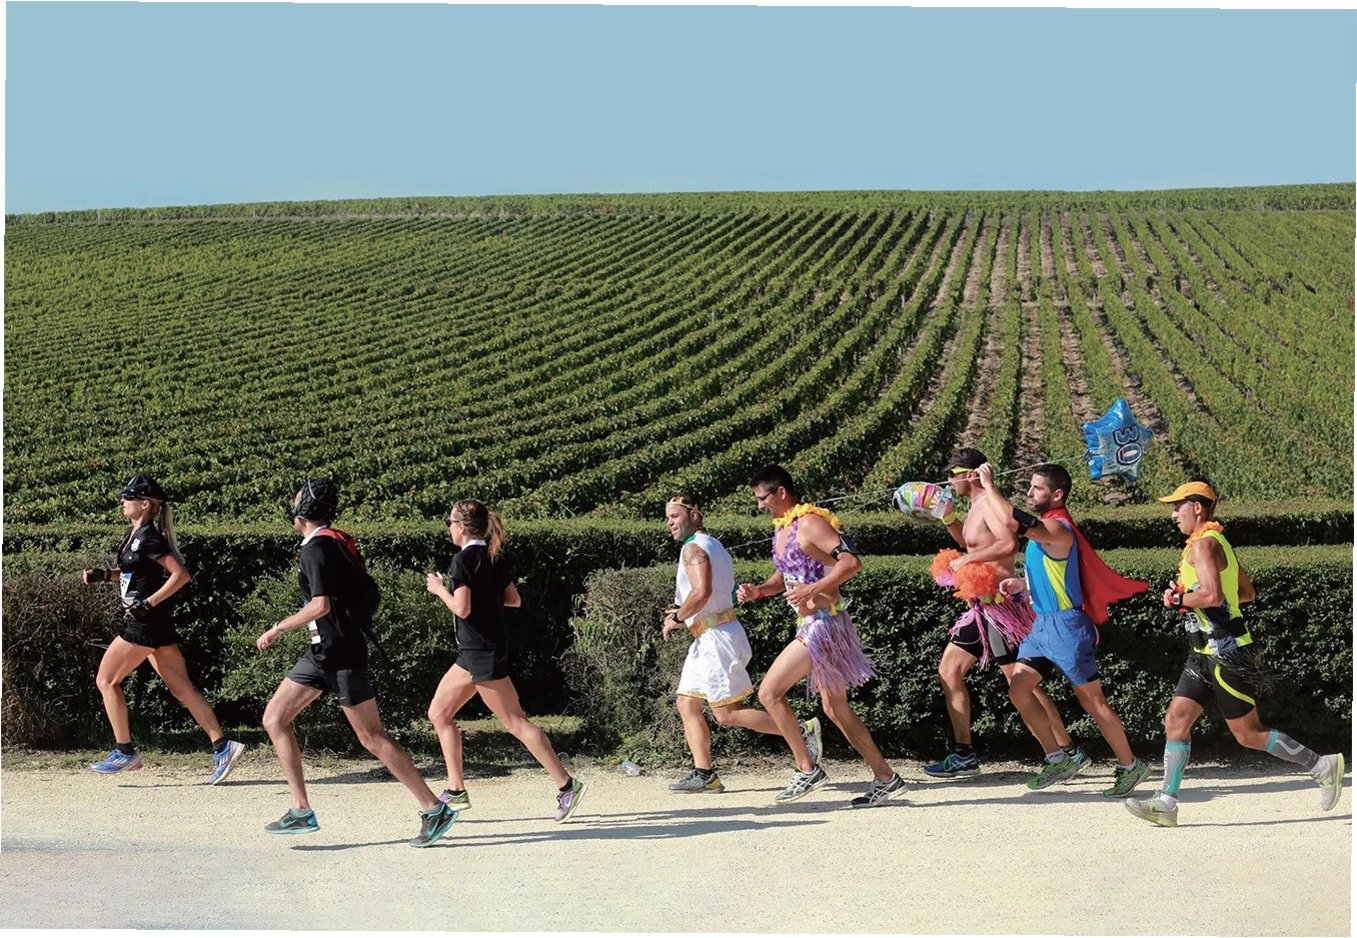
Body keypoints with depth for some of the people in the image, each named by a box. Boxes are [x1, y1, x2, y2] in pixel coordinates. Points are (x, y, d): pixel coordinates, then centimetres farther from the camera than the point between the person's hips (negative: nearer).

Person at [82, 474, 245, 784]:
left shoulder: (148, 538, -15)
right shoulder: (136, 535, 13)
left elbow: (180, 574, -22)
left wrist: (148, 603, -23)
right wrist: (104, 575, 15)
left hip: (145, 624, -10)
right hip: (157, 626, 10)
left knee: (106, 680, 1)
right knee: (181, 688, 5)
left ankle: (124, 752, 6)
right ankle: (222, 746, 1)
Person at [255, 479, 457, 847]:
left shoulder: (316, 549, -16)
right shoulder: (338, 542, 12)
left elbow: (321, 605, -25)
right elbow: (364, 592, 17)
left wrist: (278, 629, -15)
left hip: (341, 654, -10)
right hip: (322, 652, 10)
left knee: (371, 737, -6)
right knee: (274, 718, 8)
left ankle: (435, 810, 1)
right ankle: (302, 812, 7)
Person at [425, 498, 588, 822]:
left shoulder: (464, 559, -15)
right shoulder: (494, 558, 10)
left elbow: (462, 609, -21)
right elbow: (514, 600, 13)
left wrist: (439, 588, -6)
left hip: (482, 653, -10)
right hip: (473, 653, 10)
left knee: (515, 722, -7)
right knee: (439, 713, 14)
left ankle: (566, 785, -8)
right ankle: (456, 791, 15)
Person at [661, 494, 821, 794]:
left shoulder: (693, 548, -11)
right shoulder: (713, 545, 20)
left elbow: (702, 592, -26)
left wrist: (676, 618, -12)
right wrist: (682, 614, 17)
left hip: (717, 637, -11)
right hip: (707, 640, 11)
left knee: (727, 714, -8)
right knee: (687, 704, 9)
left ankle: (803, 731, -6)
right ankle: (703, 774, 6)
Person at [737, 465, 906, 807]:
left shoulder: (810, 523, -14)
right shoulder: (781, 529, 14)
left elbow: (851, 562, -21)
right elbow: (784, 576, 25)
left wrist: (812, 589, -28)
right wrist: (758, 590, 7)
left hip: (824, 622, -10)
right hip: (810, 624, 10)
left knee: (769, 692, -10)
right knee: (835, 709, 12)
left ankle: (807, 769, -3)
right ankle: (885, 778, 17)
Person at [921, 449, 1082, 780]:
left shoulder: (989, 504, -14)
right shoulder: (976, 506, 16)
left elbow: (1008, 543, -32)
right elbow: (967, 541, 35)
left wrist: (966, 560, -24)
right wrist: (946, 517, 20)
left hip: (1001, 605, -11)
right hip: (983, 607, 11)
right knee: (949, 670, 10)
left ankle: (1069, 751, 0)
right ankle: (963, 755, 12)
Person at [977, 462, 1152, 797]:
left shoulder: (1057, 530, -18)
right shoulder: (1043, 530, 13)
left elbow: (1015, 520, -35)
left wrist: (989, 486, -24)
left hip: (1066, 627, -9)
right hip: (1042, 624, 9)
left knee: (1092, 700, -1)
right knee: (1018, 689, 1)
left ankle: (1130, 766, 12)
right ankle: (1057, 759, 11)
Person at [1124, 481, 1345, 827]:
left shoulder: (1203, 544, -15)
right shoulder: (1217, 542, 16)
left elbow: (1212, 595, -30)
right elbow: (1247, 593, 23)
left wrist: (1178, 599, -12)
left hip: (1227, 653, -10)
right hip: (1206, 654, 10)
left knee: (1248, 733, -2)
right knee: (1176, 719, 3)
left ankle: (1322, 765, 11)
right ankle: (1166, 803, 2)